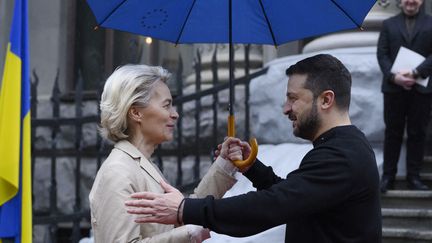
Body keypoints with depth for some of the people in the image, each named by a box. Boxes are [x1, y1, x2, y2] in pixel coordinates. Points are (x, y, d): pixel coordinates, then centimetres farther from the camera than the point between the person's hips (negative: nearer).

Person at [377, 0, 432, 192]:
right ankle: (388, 176, 8)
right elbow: (382, 54, 3)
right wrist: (393, 76, -12)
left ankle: (414, 177, 9)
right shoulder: (389, 24, 11)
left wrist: (416, 73, -15)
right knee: (392, 133, 4)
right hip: (394, 87, 1)